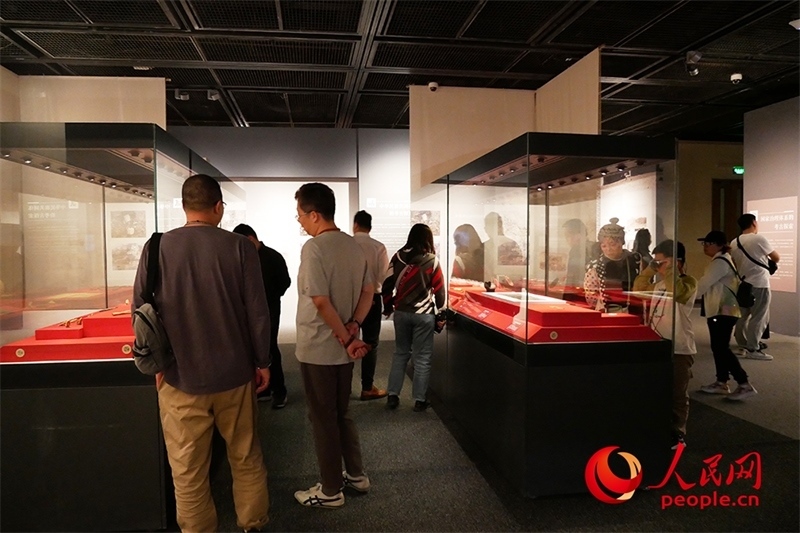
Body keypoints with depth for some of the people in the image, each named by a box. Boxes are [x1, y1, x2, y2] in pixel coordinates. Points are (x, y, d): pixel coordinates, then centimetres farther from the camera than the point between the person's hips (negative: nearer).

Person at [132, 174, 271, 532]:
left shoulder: (157, 248, -5)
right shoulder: (239, 247, -9)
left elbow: (140, 311, 0)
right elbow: (258, 311, -7)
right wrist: (262, 361, 4)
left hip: (180, 377, 0)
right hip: (234, 373, 0)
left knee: (188, 471, 13)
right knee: (245, 458, 19)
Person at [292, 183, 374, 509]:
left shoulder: (314, 248, -19)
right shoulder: (353, 246, 5)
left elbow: (321, 302, -22)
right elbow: (368, 292, 6)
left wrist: (347, 339, -13)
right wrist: (353, 327, -4)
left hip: (317, 349, -7)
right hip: (344, 349, 8)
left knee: (323, 419, 7)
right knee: (342, 413, 22)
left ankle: (330, 491, 22)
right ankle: (356, 475, 34)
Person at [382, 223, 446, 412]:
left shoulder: (397, 257, 0)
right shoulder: (432, 261, -6)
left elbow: (388, 285, 2)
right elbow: (439, 289, 1)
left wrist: (388, 307, 15)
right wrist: (440, 307, 19)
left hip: (401, 312, 3)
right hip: (424, 314, -3)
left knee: (400, 353, 16)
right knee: (422, 357, 8)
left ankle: (393, 396, 17)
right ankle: (420, 400, 13)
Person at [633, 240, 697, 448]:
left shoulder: (688, 282, -11)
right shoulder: (659, 283, 13)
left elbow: (678, 292, -31)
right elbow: (638, 289, 19)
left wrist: (668, 270, -20)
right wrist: (650, 269, 9)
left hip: (679, 349, -8)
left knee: (677, 394, 4)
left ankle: (677, 434, 15)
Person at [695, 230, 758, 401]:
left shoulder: (720, 262, -17)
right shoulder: (721, 260, 17)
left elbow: (703, 285, -19)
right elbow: (710, 285, 16)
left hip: (724, 311, -10)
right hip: (719, 310, 10)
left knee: (721, 348, -9)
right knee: (718, 347, 13)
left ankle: (745, 385, -6)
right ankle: (721, 382, 20)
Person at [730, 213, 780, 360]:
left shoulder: (734, 243, 6)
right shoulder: (759, 239, -11)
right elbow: (776, 258, -1)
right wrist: (771, 260, 19)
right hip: (759, 284, -6)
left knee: (743, 316, 11)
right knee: (758, 318, -2)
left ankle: (743, 346, 17)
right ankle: (753, 350, -1)